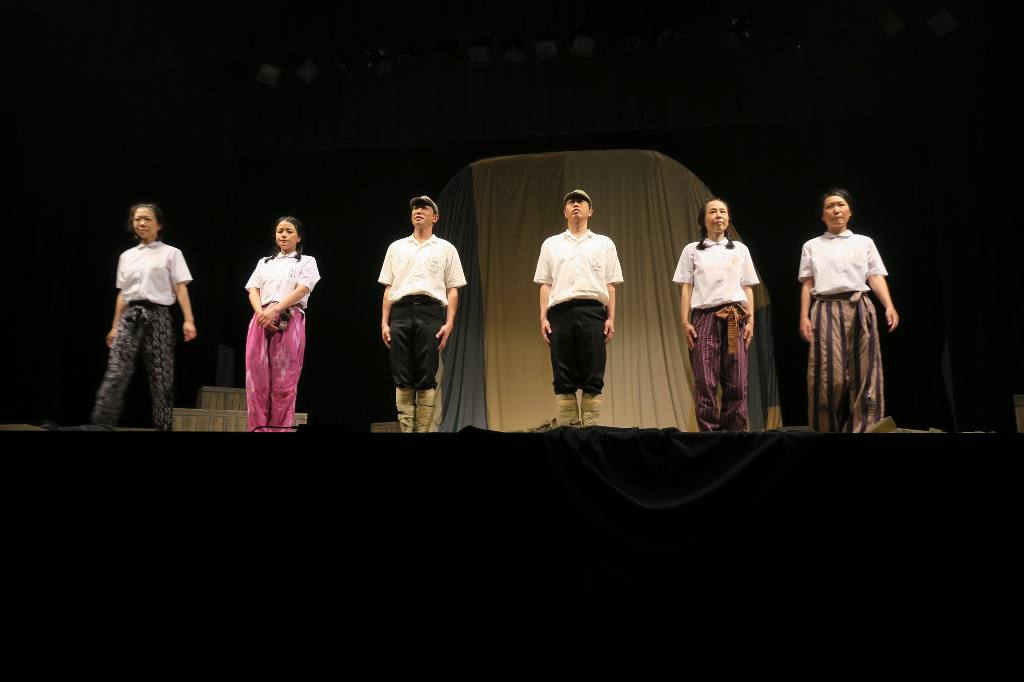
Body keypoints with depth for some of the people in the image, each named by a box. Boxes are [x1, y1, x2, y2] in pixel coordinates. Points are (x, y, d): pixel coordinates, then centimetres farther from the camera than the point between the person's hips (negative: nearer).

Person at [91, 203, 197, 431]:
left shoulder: (171, 253, 5)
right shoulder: (126, 256, 17)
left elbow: (181, 289, -2)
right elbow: (122, 294, 17)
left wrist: (188, 320, -12)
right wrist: (115, 326, 13)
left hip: (157, 315, -3)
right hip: (130, 316, 3)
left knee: (161, 377, -2)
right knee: (115, 374, -9)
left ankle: (163, 426, 4)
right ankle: (100, 425, -11)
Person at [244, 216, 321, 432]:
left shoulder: (306, 261, 12)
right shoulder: (264, 262, 24)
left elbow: (302, 289, -4)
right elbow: (253, 290, 11)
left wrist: (274, 310, -18)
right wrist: (261, 313, -10)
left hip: (289, 322, -3)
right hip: (261, 321, 3)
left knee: (284, 381, -6)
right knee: (257, 379, -3)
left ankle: (280, 429, -4)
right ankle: (257, 428, -1)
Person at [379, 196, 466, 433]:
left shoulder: (445, 249, 13)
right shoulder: (396, 247, 20)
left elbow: (452, 290, 7)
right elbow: (388, 288, 16)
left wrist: (449, 322, -5)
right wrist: (384, 322, 6)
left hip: (431, 311, -2)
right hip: (400, 311, 2)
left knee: (427, 378, -5)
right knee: (402, 378, 0)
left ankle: (423, 429, -1)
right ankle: (406, 429, 4)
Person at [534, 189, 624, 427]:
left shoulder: (604, 243, 17)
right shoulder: (551, 244, 19)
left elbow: (610, 284, 10)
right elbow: (545, 284, 13)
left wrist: (611, 318, 0)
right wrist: (543, 317, 2)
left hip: (592, 311, -1)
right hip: (560, 311, 1)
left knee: (593, 379, -4)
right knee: (563, 378, -1)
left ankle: (591, 427, -1)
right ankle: (566, 427, 3)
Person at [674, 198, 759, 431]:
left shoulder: (740, 249, 16)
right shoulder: (692, 250, 11)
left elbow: (748, 289, 14)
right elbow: (686, 289, 6)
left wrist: (750, 321, 4)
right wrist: (685, 322, -4)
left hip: (735, 318, 2)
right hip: (704, 317, -1)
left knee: (736, 382, -3)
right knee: (706, 382, -6)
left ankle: (736, 432, 3)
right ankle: (709, 434, -2)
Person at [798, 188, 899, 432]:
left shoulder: (864, 242, 16)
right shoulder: (812, 246, 16)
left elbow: (876, 277, 7)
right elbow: (807, 284, 10)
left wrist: (889, 306, -8)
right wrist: (804, 317, -1)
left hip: (858, 309, 1)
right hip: (826, 310, -1)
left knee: (862, 372, -2)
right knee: (828, 374, -8)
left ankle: (862, 428, 4)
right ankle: (826, 428, 3)